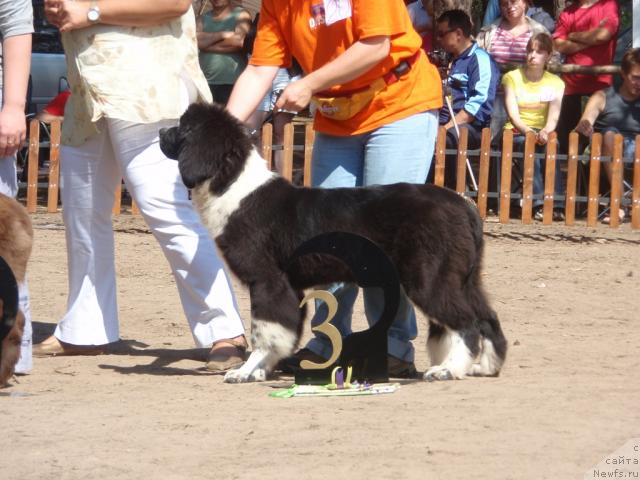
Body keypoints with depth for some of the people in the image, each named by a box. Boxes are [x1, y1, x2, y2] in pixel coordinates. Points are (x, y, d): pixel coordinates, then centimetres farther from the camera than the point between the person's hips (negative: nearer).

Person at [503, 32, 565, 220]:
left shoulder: (555, 82, 10)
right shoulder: (512, 78, 6)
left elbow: (554, 115, -5)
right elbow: (513, 114, -6)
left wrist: (546, 131, -28)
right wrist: (527, 131, -25)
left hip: (543, 133, 1)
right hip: (517, 133, -1)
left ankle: (556, 205, -44)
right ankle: (539, 204, -48)